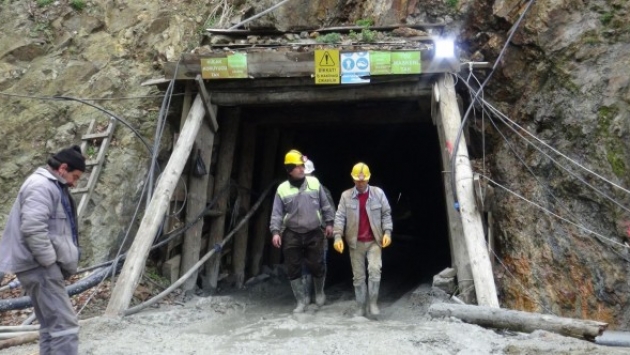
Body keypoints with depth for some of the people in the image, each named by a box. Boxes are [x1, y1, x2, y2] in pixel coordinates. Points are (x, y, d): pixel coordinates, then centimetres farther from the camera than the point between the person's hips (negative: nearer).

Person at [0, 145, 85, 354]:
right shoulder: (41, 186, -14)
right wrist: (50, 262, -19)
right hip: (38, 266, -11)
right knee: (64, 325, -13)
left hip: (42, 266, 11)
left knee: (51, 325, 15)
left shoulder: (52, 186, 20)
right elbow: (33, 229, -26)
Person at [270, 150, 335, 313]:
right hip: (292, 235, 0)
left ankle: (319, 292, 36)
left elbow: (325, 205, 8)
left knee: (316, 266, 6)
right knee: (294, 270, 4)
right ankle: (301, 301, 20)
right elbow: (277, 213, -2)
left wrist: (329, 222, 7)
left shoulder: (314, 182, -1)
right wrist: (275, 231, -12)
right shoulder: (283, 189, -3)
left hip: (314, 234, 0)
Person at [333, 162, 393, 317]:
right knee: (358, 276, 7)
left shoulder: (378, 193, 0)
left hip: (374, 241, -1)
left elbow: (386, 214, 3)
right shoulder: (346, 196, -1)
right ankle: (360, 307, 18)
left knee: (375, 270, -16)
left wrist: (387, 232, -9)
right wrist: (337, 236, -16)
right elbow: (340, 217, -4)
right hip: (355, 242, 1)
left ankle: (373, 303, 2)